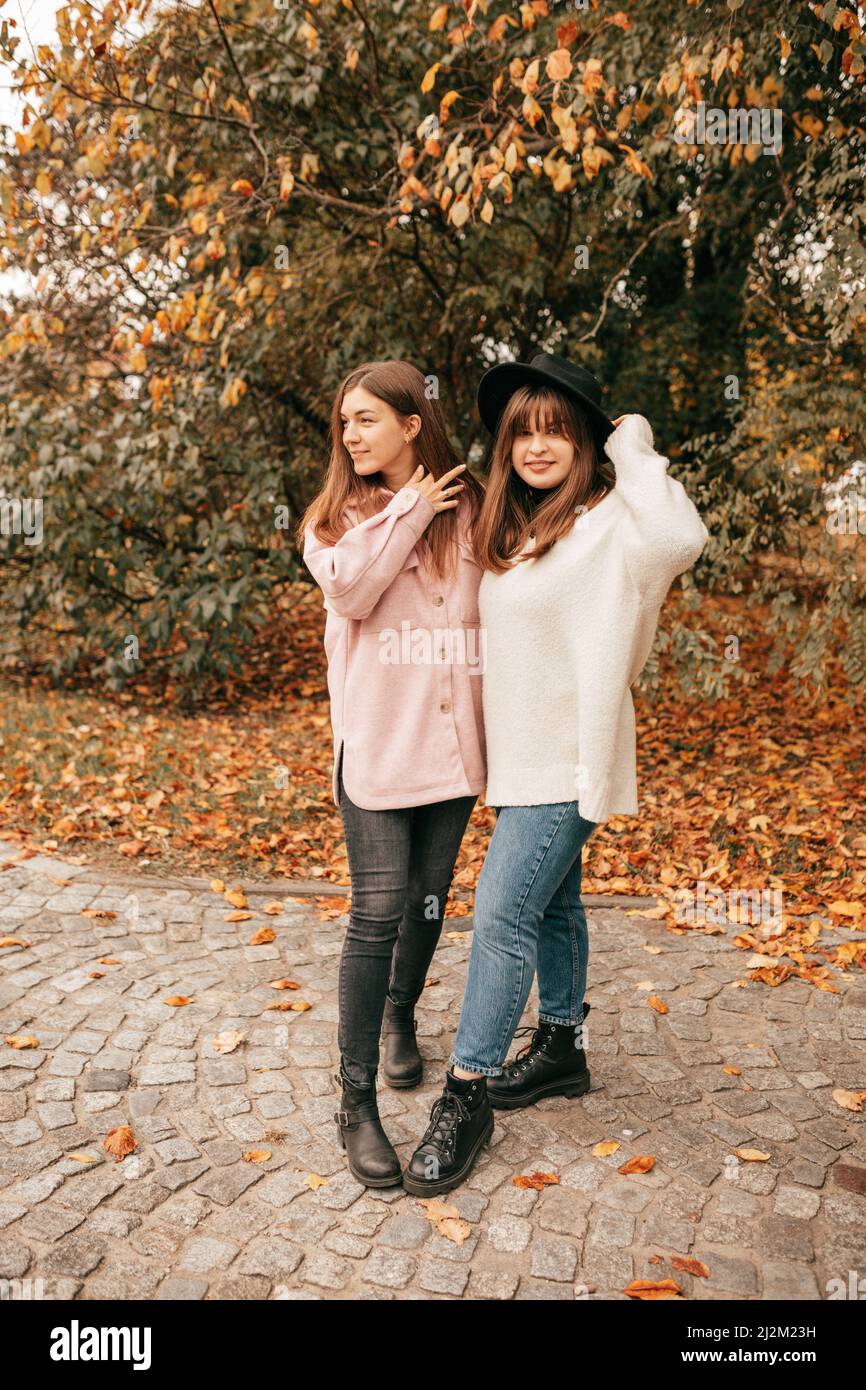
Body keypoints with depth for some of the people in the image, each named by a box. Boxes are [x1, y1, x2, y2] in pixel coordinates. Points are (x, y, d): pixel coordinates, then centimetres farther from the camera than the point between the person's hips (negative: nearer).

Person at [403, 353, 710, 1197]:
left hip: (565, 760, -8)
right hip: (518, 756, 8)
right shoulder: (512, 530, 11)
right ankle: (561, 1046, 36)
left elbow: (681, 537, -36)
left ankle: (467, 1096, 6)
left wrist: (634, 451, -23)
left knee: (503, 915, -7)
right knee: (552, 905, 19)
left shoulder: (608, 525, -13)